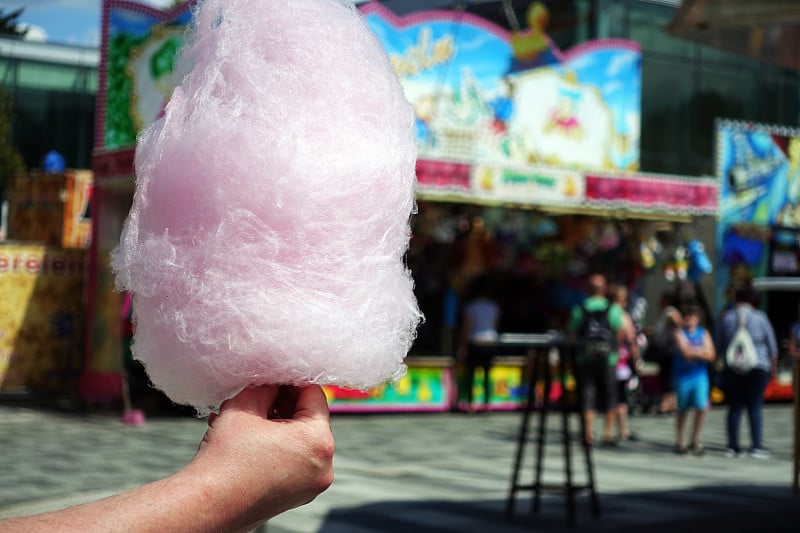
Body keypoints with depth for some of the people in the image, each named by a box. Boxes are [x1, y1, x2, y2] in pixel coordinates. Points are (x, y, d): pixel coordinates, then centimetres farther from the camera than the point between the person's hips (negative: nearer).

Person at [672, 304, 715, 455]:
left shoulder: (704, 333, 9)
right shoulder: (680, 333, -1)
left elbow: (711, 355, -1)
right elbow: (685, 352, -16)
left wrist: (693, 352, -12)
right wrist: (701, 352, -5)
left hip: (700, 376, 2)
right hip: (683, 376, -2)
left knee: (701, 407, -11)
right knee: (682, 411, 7)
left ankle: (695, 441, 4)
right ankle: (680, 442, 20)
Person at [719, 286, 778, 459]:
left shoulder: (727, 318, 2)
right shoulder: (760, 317, -1)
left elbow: (721, 345, 6)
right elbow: (772, 345, 4)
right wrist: (774, 366, 15)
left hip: (733, 368, 1)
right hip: (758, 367, -1)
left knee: (734, 407, 5)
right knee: (755, 407, 0)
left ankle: (733, 446, 4)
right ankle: (756, 446, -5)